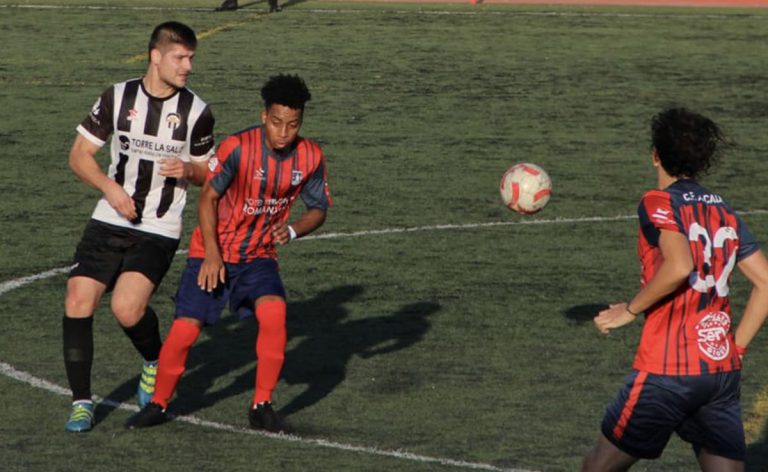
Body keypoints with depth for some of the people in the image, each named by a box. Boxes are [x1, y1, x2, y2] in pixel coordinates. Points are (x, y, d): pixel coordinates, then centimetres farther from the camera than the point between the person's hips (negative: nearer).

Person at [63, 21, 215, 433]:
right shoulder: (117, 98, 0)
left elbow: (207, 173, 10)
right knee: (77, 303, -10)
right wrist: (110, 186, -13)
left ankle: (155, 361, 11)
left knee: (126, 307, -22)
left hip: (158, 233, -2)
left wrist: (189, 170, -14)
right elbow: (80, 155, 5)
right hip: (108, 223, 2)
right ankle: (81, 402, 4)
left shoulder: (197, 112, -2)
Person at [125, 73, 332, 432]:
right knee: (185, 328, -12)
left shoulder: (310, 157, -8)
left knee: (274, 312, -24)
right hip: (213, 254, -2)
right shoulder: (238, 147, -20)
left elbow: (318, 209, 4)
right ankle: (159, 403, 12)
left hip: (258, 258, 2)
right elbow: (208, 198, -12)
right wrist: (212, 254, -17)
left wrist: (292, 230, -17)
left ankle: (261, 406, -10)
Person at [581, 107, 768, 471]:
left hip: (666, 372, -6)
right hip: (723, 371, 6)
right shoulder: (725, 213, 14)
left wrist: (629, 310, -11)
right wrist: (735, 348, 14)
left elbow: (679, 266, -23)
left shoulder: (658, 203, -6)